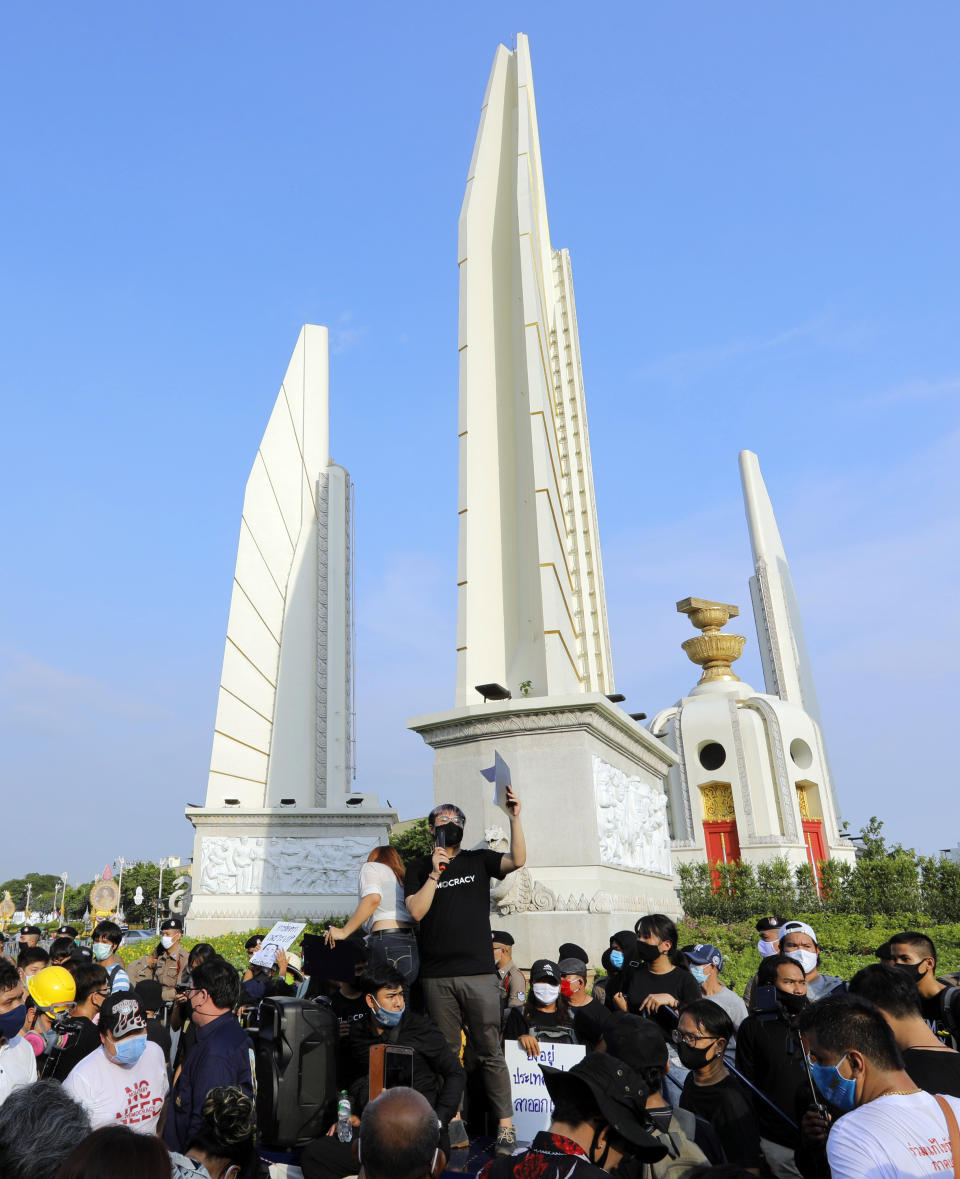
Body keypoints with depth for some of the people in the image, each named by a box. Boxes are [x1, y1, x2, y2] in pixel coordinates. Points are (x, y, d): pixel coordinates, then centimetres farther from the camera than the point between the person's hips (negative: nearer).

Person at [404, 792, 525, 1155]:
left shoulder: (479, 860, 9)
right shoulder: (419, 868, 9)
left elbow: (518, 860, -8)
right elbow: (416, 911, -4)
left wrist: (514, 817, -18)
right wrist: (436, 872, -12)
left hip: (479, 973, -1)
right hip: (437, 976, 1)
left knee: (489, 1053, 2)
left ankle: (506, 1126, 9)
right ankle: (454, 1124, 19)